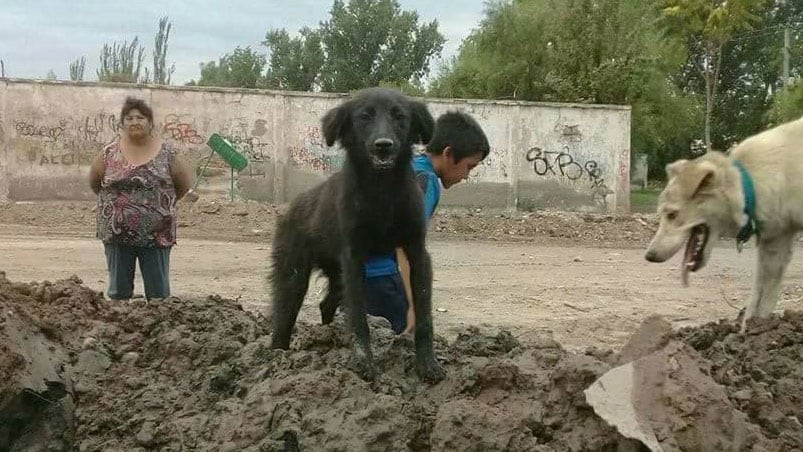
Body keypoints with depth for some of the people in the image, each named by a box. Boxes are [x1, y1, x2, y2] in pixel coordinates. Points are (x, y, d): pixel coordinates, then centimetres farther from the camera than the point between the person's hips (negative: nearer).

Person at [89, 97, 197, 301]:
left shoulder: (166, 154, -2)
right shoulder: (110, 153, 0)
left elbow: (185, 184, 9)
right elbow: (94, 182, 14)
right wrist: (114, 202, 13)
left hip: (156, 235, -1)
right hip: (117, 234, 1)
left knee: (158, 292, 5)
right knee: (119, 291, 9)